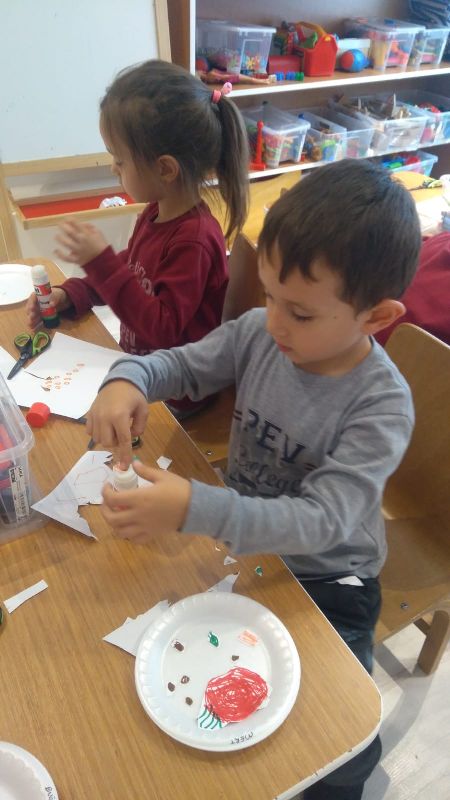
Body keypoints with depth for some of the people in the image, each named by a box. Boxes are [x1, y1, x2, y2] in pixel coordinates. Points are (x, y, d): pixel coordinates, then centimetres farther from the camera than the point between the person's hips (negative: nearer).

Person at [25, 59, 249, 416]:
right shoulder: (156, 213, 2)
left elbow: (164, 328, -26)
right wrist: (68, 296, 2)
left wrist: (100, 261, -28)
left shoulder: (193, 238, -25)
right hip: (139, 370, 8)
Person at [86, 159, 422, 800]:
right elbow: (180, 364, -1)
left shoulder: (382, 404, -25)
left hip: (325, 578, -4)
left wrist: (194, 510, -45)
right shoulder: (260, 332, -14)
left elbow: (319, 520, -32)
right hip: (239, 539, 4)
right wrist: (128, 380, -24)